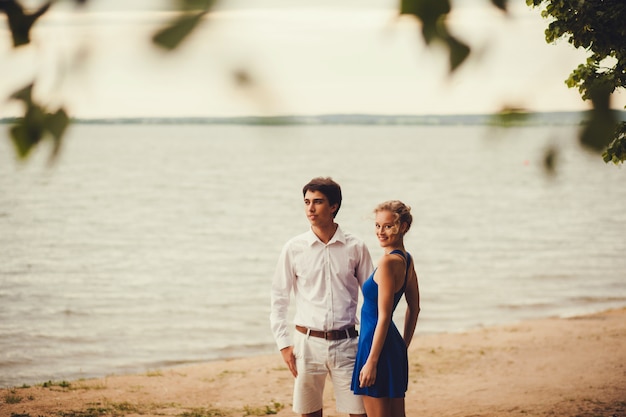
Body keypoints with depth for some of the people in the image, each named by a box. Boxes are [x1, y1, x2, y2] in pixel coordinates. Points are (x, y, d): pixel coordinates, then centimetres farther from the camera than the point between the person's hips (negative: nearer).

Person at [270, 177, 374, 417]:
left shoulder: (356, 248, 1)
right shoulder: (294, 248, 0)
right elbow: (279, 298, 5)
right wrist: (283, 343, 0)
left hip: (346, 343, 0)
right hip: (308, 342, 0)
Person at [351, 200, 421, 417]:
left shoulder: (388, 262, -18)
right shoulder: (407, 259, 9)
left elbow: (383, 317, -19)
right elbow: (414, 309, 17)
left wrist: (371, 361, -17)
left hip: (376, 343, -9)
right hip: (394, 345, 9)